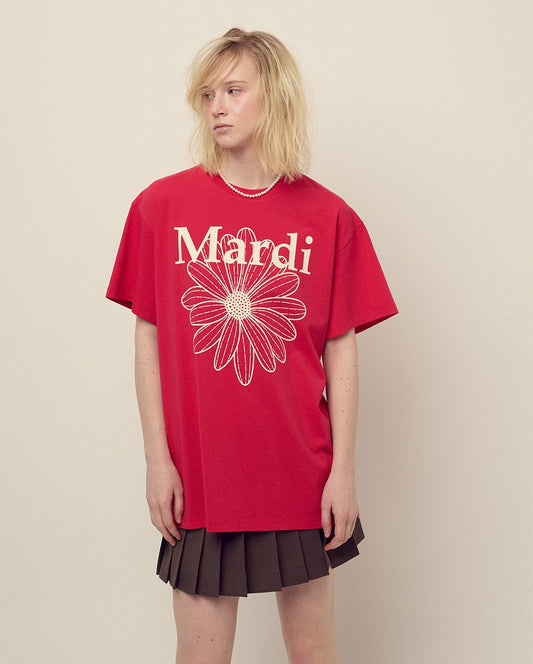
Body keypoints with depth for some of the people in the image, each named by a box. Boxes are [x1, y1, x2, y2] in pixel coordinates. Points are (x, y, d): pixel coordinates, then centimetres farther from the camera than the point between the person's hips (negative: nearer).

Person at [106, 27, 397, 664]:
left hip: (302, 478, 1)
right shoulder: (161, 206, 0)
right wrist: (157, 458, -2)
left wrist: (344, 469, -1)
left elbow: (341, 352, 1)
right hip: (199, 477, 0)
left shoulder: (328, 217, -1)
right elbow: (148, 340, 1)